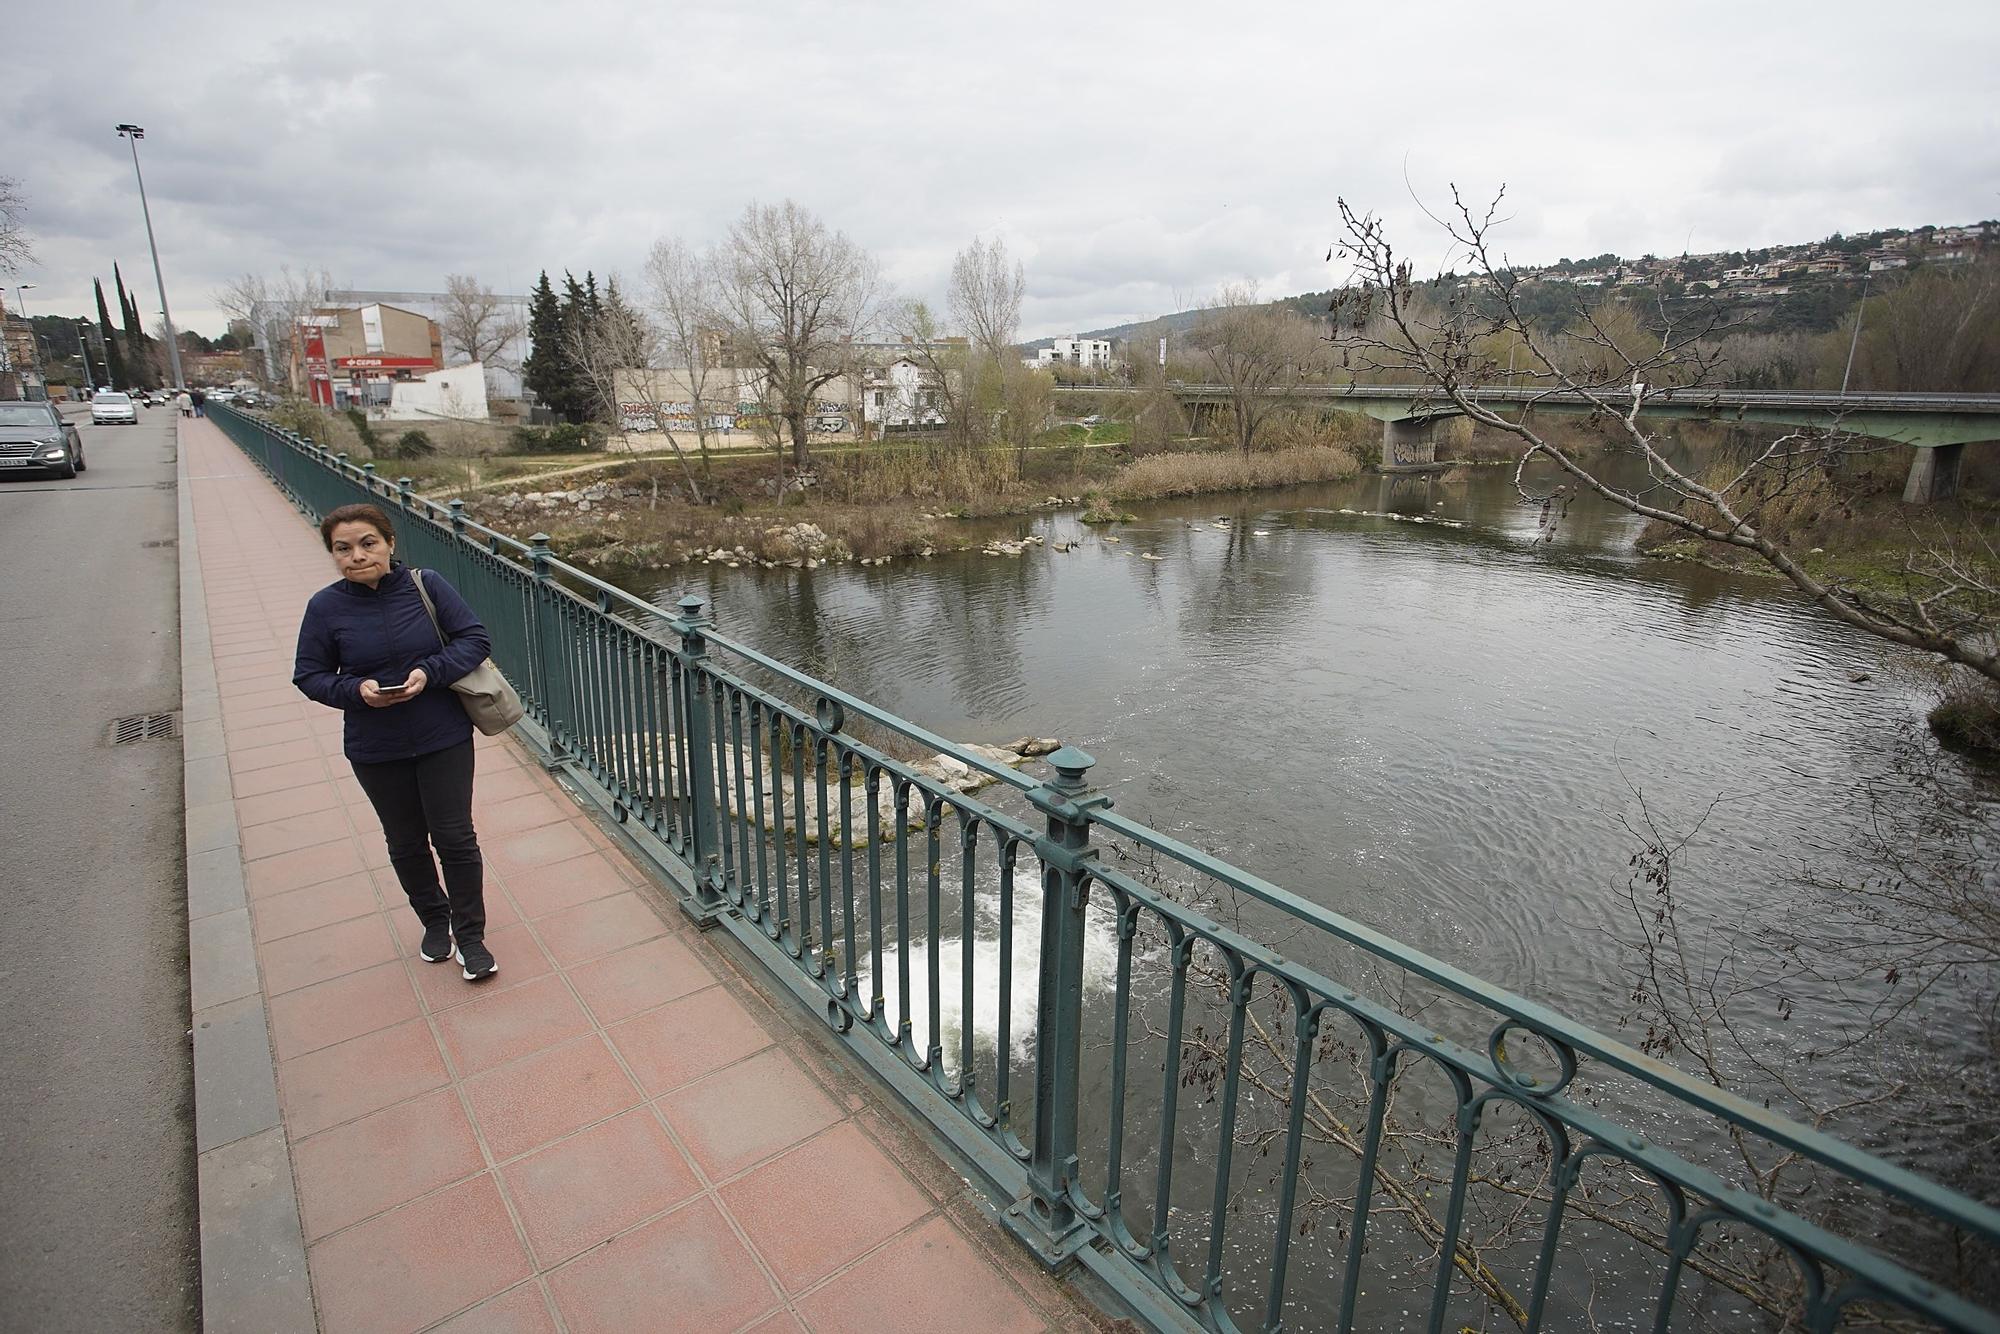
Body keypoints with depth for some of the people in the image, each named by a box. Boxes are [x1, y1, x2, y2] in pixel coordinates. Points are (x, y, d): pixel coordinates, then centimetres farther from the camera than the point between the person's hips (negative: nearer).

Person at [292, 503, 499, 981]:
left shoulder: (426, 585, -10)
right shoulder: (326, 607, -8)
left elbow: (475, 639, -6)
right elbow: (309, 675, 0)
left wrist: (430, 672, -22)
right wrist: (356, 689, -20)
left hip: (444, 739, -1)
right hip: (375, 751, 2)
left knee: (455, 837, 4)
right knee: (406, 844, 16)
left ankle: (470, 935, 21)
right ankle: (435, 920, 40)